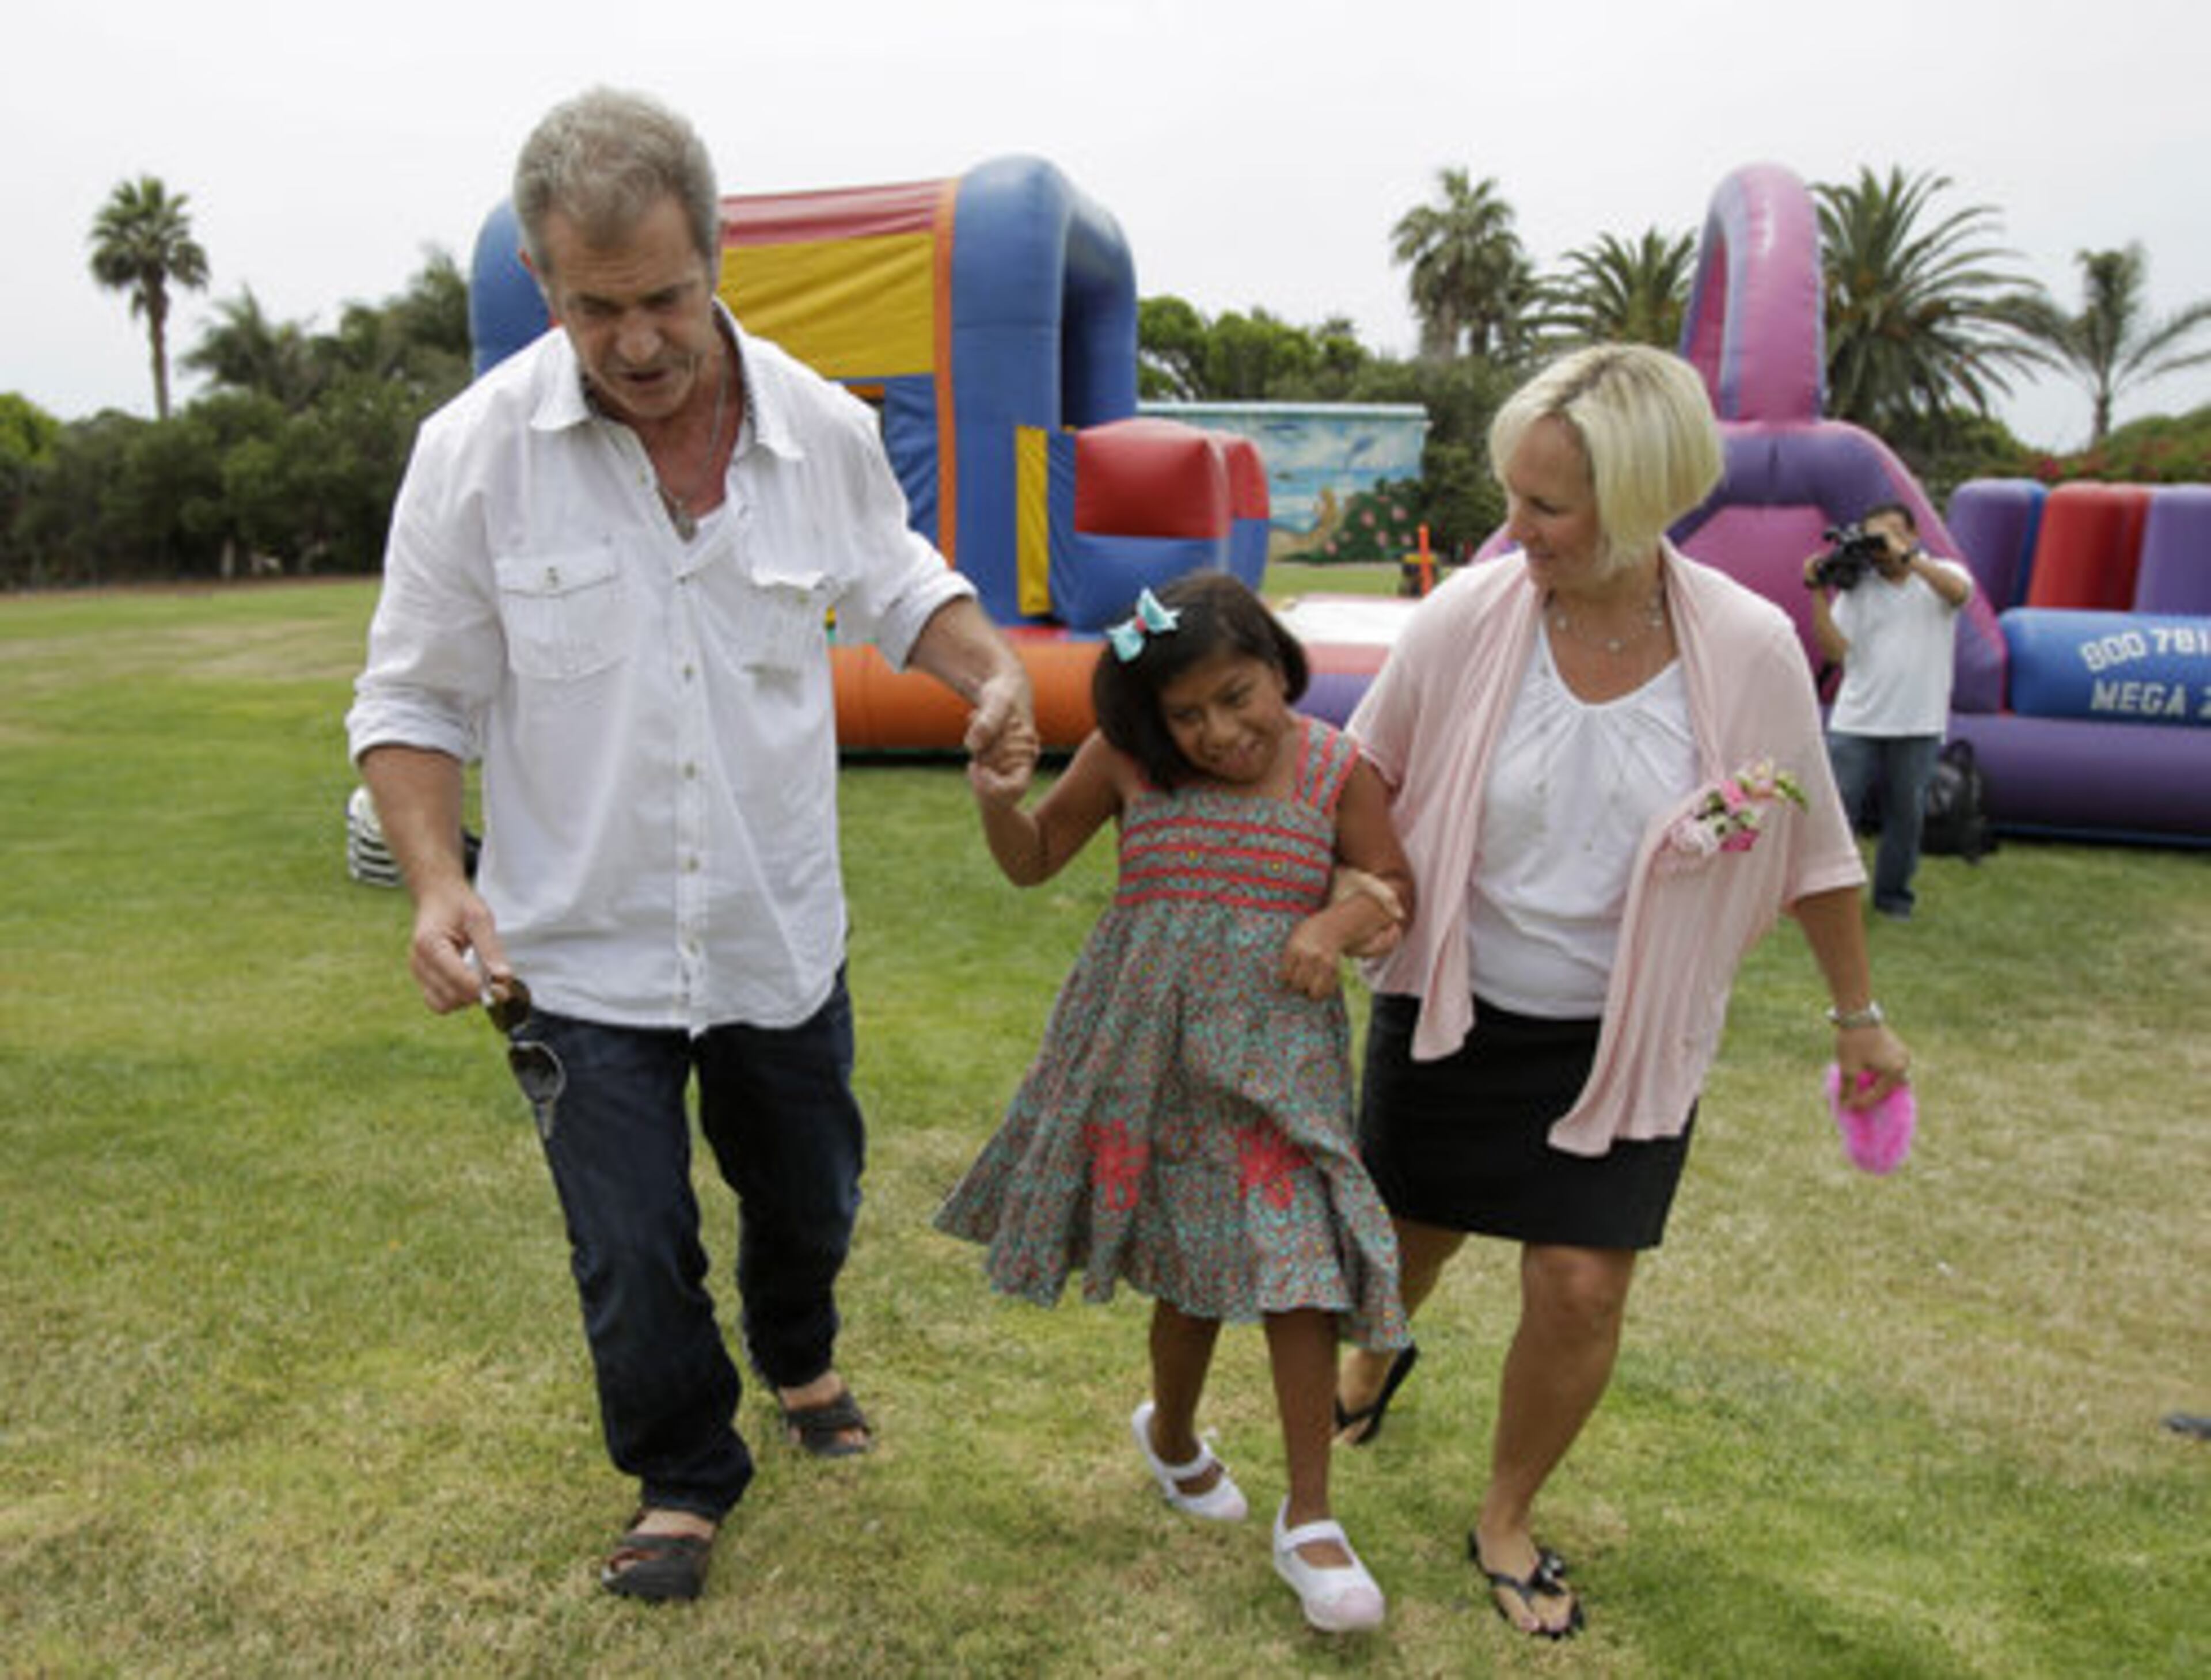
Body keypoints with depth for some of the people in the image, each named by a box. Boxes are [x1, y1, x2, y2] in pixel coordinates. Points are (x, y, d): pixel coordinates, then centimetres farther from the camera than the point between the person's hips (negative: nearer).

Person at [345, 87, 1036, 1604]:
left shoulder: (824, 430, -8)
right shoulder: (475, 451, -14)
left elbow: (894, 581, 13)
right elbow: (413, 702, -6)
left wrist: (993, 669, -7)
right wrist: (437, 880, -21)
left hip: (780, 932, 3)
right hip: (580, 951, -2)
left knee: (809, 1195, 21)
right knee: (633, 1258, 6)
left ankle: (799, 1355, 56)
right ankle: (685, 1478, 36)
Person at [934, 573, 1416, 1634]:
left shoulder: (1336, 772, -4)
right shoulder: (1128, 762, -3)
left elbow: (1394, 892, 6)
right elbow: (1034, 861, 8)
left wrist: (1344, 920, -16)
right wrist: (997, 802, -13)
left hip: (1277, 1047, 0)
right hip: (1151, 1046, 0)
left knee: (1297, 1260, -5)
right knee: (1190, 1264, 12)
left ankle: (1309, 1520, 12)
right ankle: (1171, 1433, 44)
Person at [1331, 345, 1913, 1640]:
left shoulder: (1750, 650, -16)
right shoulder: (1468, 618, -17)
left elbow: (1811, 848, -1)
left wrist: (1860, 1014, 8)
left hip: (1626, 1033, 0)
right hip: (1454, 1010, 1)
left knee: (1580, 1291, -1)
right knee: (1417, 1234, 18)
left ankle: (1509, 1519, 28)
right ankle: (1377, 1357, 57)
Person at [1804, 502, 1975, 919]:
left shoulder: (1941, 574, 4)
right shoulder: (1856, 588, 6)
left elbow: (1958, 592, -21)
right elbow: (1836, 651, -3)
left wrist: (1906, 556, -22)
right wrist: (1819, 592, -10)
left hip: (1918, 726, 0)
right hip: (1856, 722, 0)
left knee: (1906, 813, 9)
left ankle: (1893, 893, 24)